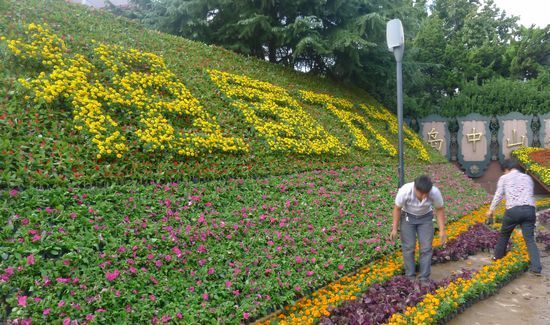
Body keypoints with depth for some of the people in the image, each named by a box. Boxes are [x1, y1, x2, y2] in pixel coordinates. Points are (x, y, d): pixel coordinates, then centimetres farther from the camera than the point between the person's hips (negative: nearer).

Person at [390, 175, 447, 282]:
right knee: (408, 247, -3)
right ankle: (410, 277, 11)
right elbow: (397, 208, -17)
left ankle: (424, 279, 6)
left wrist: (442, 230, -12)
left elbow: (440, 209, -12)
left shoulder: (435, 192, -31)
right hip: (407, 216, -1)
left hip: (425, 217, 1)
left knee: (426, 248, -3)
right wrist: (394, 228, -12)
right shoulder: (404, 191, -34)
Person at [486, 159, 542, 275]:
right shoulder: (527, 177, 21)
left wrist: (491, 209, 16)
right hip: (529, 209, 3)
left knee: (504, 234, 19)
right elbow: (530, 194, 22)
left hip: (513, 210, -2)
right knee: (530, 239, 2)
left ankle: (498, 256, 35)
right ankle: (536, 268, -8)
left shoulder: (504, 178, 11)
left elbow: (498, 195, 8)